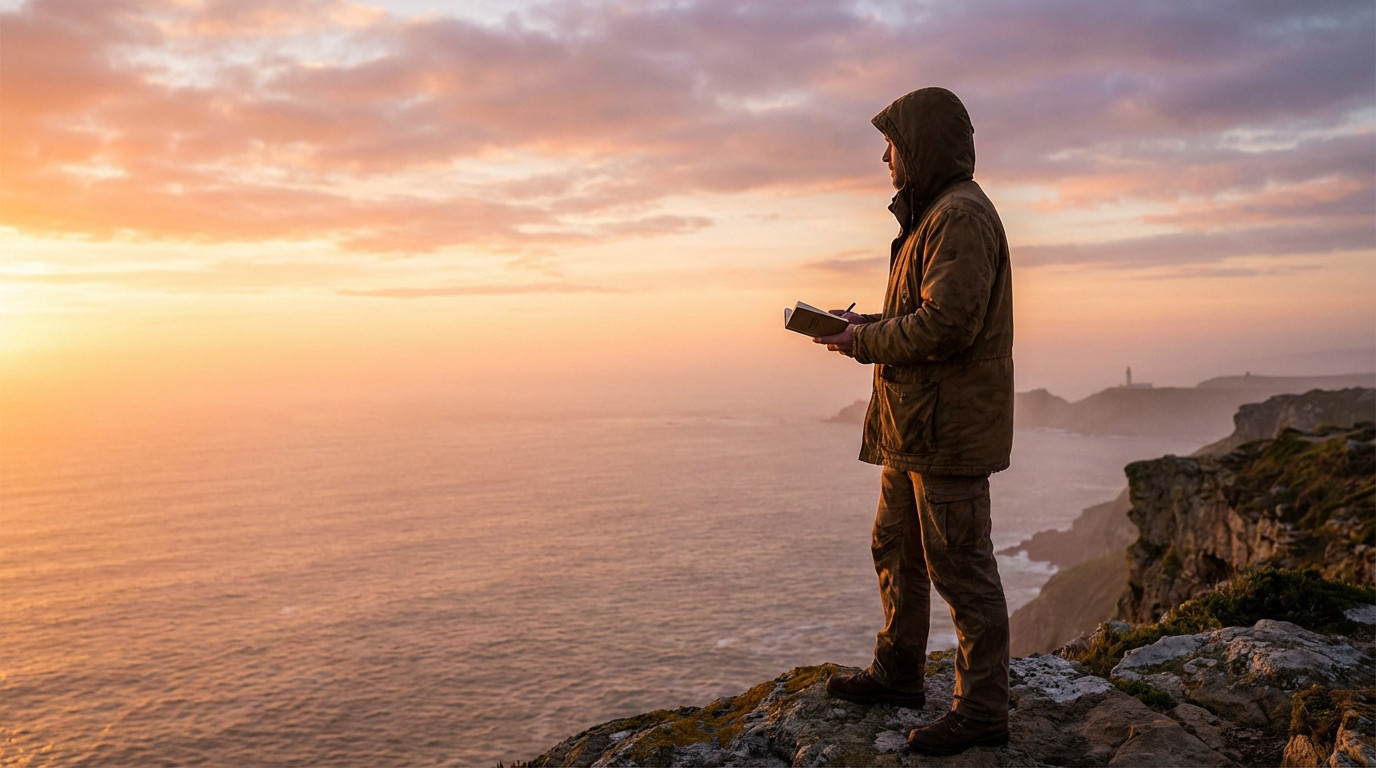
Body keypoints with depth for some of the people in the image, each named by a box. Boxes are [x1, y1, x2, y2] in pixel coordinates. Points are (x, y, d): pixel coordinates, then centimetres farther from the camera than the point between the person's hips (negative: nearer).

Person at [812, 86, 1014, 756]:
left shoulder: (961, 216, -16)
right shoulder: (930, 216, 19)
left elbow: (944, 325, -24)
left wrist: (866, 342, -12)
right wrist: (868, 323, 8)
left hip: (949, 426, -11)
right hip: (912, 424, 11)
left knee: (960, 567, -2)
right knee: (897, 551, 19)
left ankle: (981, 710, 10)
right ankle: (897, 674, 34)